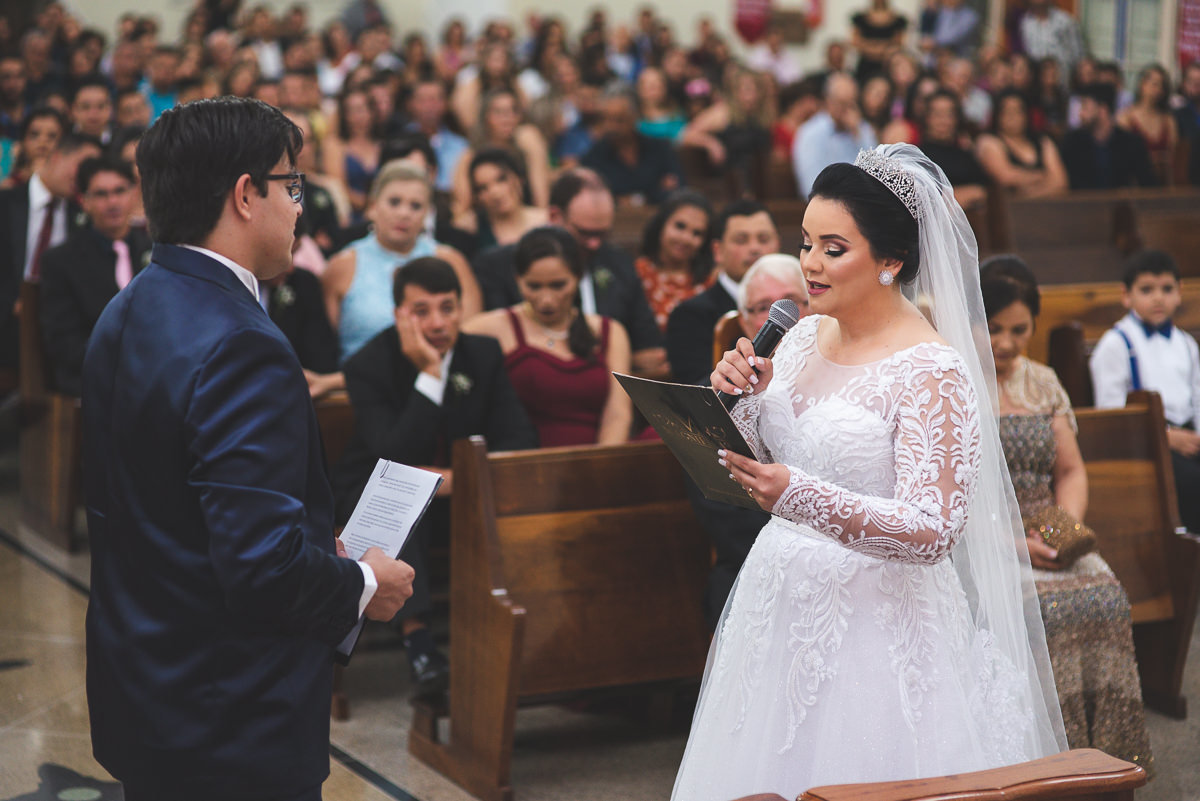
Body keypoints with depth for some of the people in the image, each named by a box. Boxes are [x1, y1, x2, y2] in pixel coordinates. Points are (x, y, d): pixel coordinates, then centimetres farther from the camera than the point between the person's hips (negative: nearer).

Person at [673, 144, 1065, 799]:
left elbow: (933, 531, -23)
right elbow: (764, 463, 12)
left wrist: (799, 496, -33)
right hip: (780, 601, 7)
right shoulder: (805, 336, 5)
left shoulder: (934, 372, -17)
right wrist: (744, 398, -8)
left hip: (878, 617, -7)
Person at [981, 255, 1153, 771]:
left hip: (1044, 541, 5)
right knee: (1041, 610, -31)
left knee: (1105, 598, -24)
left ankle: (1103, 759, -16)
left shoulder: (1042, 383, 17)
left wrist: (1068, 526, -4)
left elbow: (1070, 471, 17)